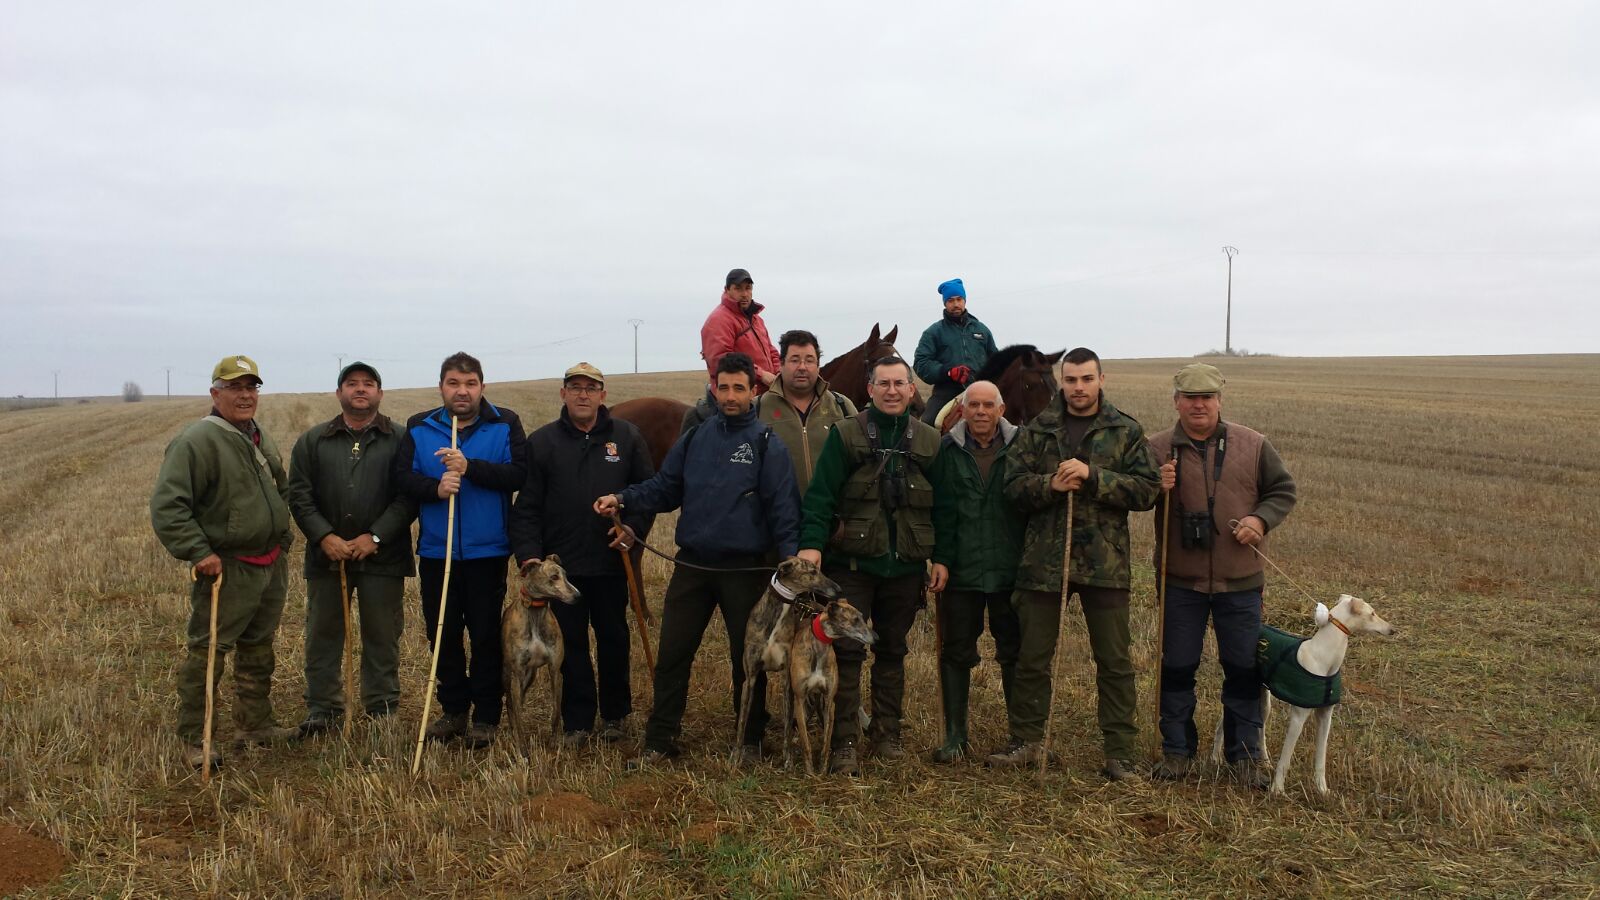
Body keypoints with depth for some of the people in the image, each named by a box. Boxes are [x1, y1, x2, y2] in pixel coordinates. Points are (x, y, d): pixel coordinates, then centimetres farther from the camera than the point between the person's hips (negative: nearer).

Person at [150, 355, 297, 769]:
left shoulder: (262, 439, 13)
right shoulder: (198, 440, -15)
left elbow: (281, 490, 29)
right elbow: (166, 506, -21)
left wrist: (280, 538, 20)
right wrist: (199, 552, -23)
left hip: (272, 564, 8)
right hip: (226, 570, -8)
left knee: (258, 651, 17)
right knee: (206, 655, -3)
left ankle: (254, 724, 30)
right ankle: (193, 740, 8)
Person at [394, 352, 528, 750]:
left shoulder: (505, 425, 0)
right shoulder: (419, 428, 7)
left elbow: (518, 474, -13)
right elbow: (402, 477, -4)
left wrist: (471, 467, -23)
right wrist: (435, 487, -23)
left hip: (487, 552, -2)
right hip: (436, 552, 3)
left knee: (486, 635, 3)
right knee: (443, 634, 11)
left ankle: (485, 717, 15)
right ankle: (453, 710, 26)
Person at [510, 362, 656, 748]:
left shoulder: (627, 437, 3)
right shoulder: (541, 442, 1)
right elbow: (526, 506, -1)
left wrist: (634, 527, -11)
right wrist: (528, 553, -11)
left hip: (611, 560, 1)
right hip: (562, 562, 0)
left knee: (614, 639, 12)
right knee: (571, 643, 6)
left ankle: (614, 715, 27)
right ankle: (577, 722, 17)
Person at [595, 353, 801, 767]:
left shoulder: (767, 443, -5)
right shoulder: (695, 438, 7)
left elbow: (783, 507, -10)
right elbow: (664, 488, 11)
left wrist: (790, 556, -21)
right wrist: (623, 499, -4)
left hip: (746, 569, -4)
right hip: (692, 565, 4)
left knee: (747, 658, 9)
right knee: (671, 655, 6)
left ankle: (750, 740, 26)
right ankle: (660, 741, 18)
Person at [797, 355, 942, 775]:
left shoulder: (930, 442, 7)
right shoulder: (845, 435, -3)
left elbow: (940, 506, 10)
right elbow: (820, 494, -9)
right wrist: (811, 543, -21)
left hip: (905, 567, 3)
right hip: (852, 563, -3)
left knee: (892, 650, 14)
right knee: (847, 650, -3)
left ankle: (887, 732, 27)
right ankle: (844, 743, 4)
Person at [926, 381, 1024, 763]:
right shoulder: (948, 449, 2)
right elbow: (941, 509, -2)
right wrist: (940, 558, -10)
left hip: (1010, 569, 0)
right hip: (961, 569, 0)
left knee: (1015, 652, 10)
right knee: (956, 654, 7)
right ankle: (955, 735, 19)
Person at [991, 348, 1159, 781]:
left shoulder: (1126, 431, 3)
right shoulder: (1037, 431, 6)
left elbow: (1146, 489, -6)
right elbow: (1014, 486, 0)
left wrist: (1092, 476, -17)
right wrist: (1051, 484, -18)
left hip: (1104, 562, -1)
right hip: (1044, 561, 1)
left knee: (1115, 661, 5)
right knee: (1032, 657, 10)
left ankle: (1120, 754, 16)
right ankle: (1026, 742, 25)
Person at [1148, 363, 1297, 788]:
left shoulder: (1253, 445, 0)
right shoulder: (1157, 448, -2)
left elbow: (1283, 490, 8)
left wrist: (1261, 519, -11)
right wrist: (1157, 488, -19)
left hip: (1240, 581, 1)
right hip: (1179, 581, 0)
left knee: (1243, 668, 9)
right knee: (1177, 666, 9)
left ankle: (1245, 753, 24)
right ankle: (1176, 749, 24)